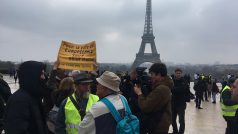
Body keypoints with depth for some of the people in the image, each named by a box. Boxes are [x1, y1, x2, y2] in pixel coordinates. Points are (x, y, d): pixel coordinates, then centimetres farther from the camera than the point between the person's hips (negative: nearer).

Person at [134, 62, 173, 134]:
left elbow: (145, 107, -25)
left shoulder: (161, 89, -26)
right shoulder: (164, 86, 9)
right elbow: (149, 101, 11)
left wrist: (139, 93, -11)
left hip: (158, 128, -10)